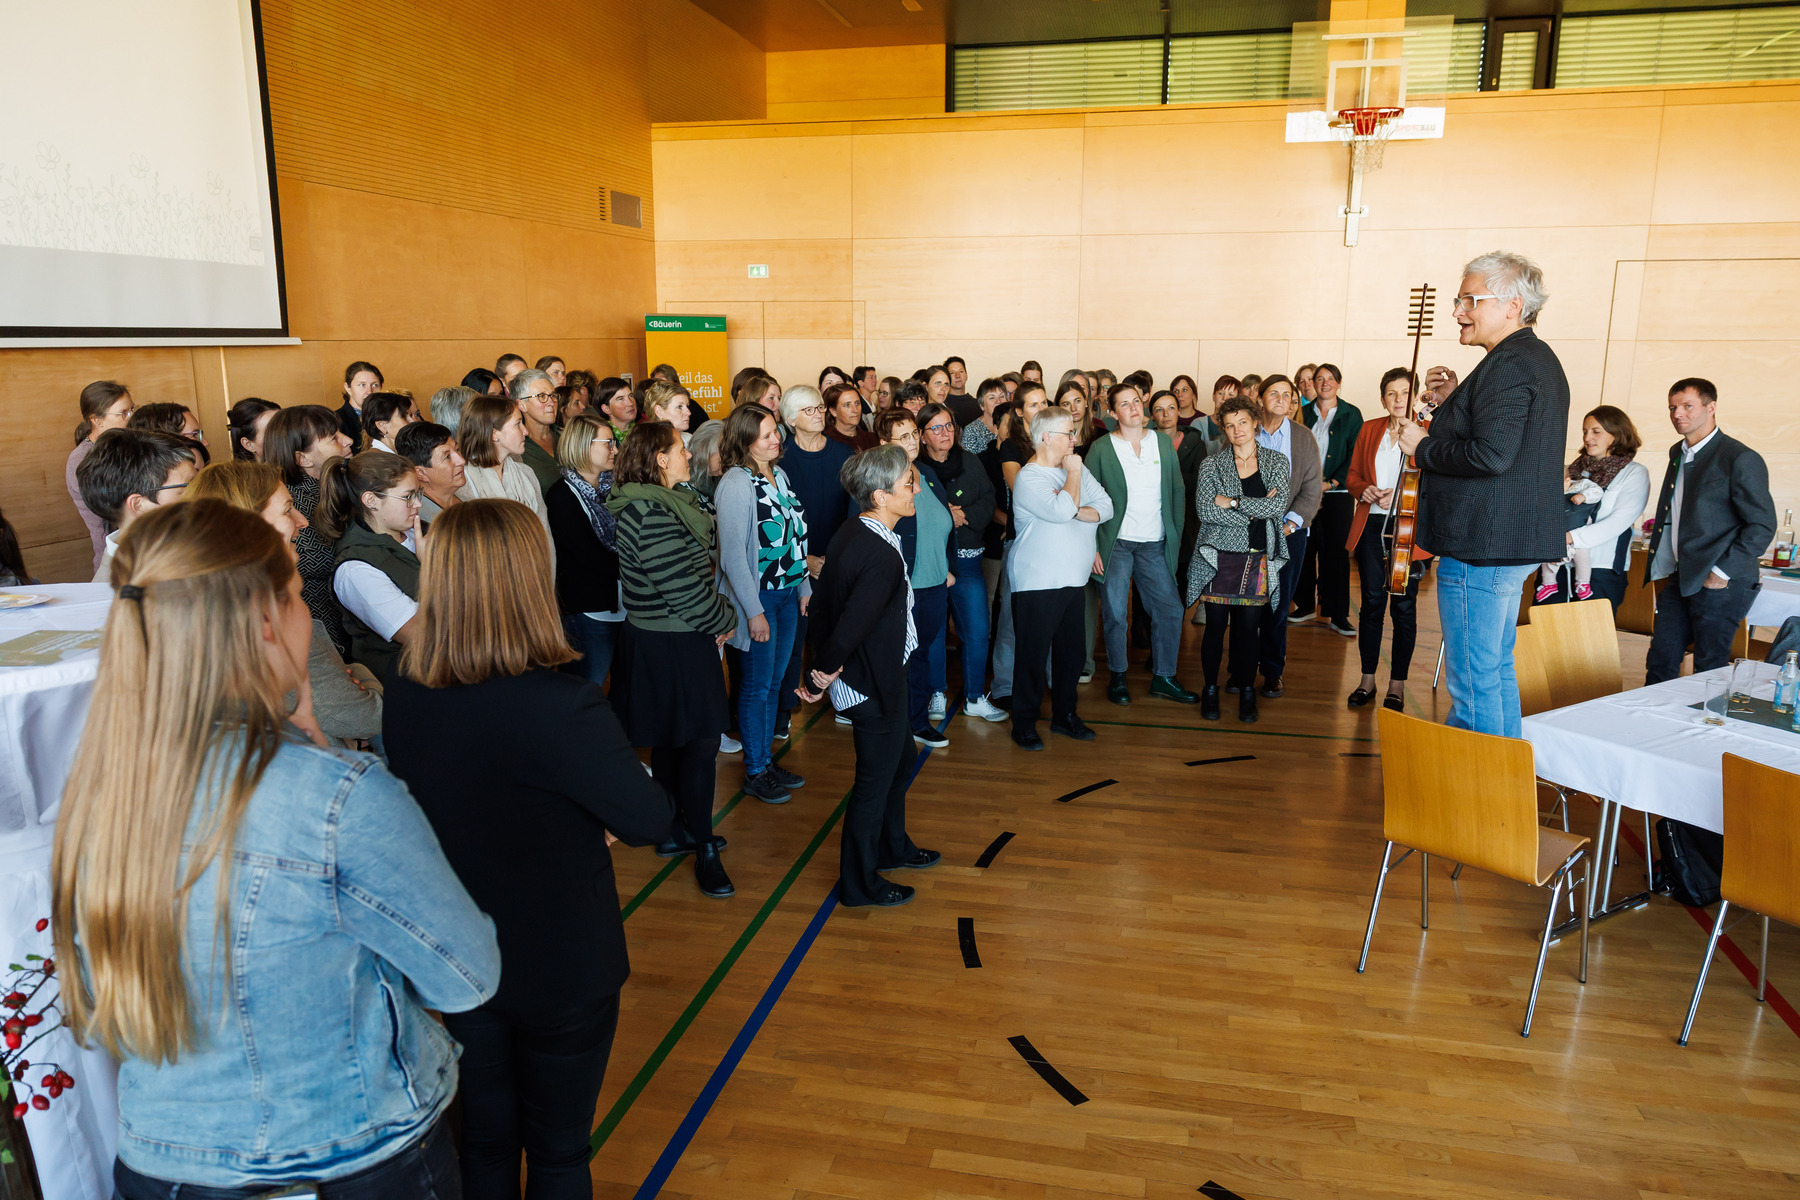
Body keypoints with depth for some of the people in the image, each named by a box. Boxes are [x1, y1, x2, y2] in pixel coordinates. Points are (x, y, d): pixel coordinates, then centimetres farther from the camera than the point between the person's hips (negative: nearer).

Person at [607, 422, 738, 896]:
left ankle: (675, 831, 33)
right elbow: (684, 590, -23)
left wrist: (719, 612, 4)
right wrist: (725, 620, -8)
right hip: (674, 647, -10)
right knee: (700, 740, -2)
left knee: (671, 742, 19)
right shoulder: (653, 516, -23)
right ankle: (703, 848, 10)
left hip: (656, 639, 10)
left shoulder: (661, 504, 10)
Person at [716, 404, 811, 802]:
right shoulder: (735, 484, -16)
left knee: (775, 682, 15)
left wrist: (805, 588, 12)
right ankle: (754, 773, 17)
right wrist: (753, 612, -17)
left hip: (788, 594, 7)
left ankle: (768, 759, 28)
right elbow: (732, 556, -18)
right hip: (758, 597, -7)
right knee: (758, 686, 3)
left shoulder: (778, 474, 8)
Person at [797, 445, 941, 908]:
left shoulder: (849, 532, 0)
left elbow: (825, 604, 5)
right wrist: (823, 676, -14)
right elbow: (850, 627, -30)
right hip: (874, 686, -10)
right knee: (875, 781, 8)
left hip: (885, 677, 10)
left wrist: (822, 666, 8)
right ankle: (859, 883, 26)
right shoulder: (882, 558, -30)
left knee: (899, 764, 27)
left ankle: (893, 848, 48)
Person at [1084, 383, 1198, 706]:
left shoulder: (1163, 442, 7)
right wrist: (1092, 547, -8)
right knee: (1115, 613, 1)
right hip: (1115, 543, -3)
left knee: (1170, 609, 3)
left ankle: (1164, 677, 17)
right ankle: (1118, 676, 19)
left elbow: (1177, 491, 11)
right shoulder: (1100, 448, -3)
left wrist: (1176, 534, 5)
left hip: (1155, 544, 3)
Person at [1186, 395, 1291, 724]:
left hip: (1257, 559, 1)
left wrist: (1231, 502, -12)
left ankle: (1247, 692, 19)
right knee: (1216, 626, 3)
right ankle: (1210, 690, 17)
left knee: (1249, 628, 4)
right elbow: (1204, 509, -11)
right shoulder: (1212, 465, 2)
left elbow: (1278, 505, -9)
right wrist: (1255, 511, -11)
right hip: (1218, 557, -1)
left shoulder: (1277, 462, 7)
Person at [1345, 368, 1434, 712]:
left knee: (1403, 606, 2)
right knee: (1371, 603, 6)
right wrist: (1363, 490, -5)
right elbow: (1353, 474, 16)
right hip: (1372, 526, 3)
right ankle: (1367, 679, 17)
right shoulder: (1369, 430, 11)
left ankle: (1397, 684, 13)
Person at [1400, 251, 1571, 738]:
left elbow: (1492, 455, -26)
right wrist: (1456, 400, 14)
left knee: (1474, 683, -4)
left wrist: (1423, 448, -12)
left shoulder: (1510, 364, -17)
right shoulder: (1538, 359, 18)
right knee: (1497, 671, 20)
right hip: (1514, 543, 11)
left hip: (1481, 547, -11)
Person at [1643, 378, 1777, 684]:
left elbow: (1762, 526, -13)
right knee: (1660, 661, 8)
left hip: (1720, 583, -7)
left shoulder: (1741, 459, -11)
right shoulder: (1677, 454, 13)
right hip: (1680, 579, 7)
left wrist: (1723, 572, -17)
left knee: (1709, 671, 1)